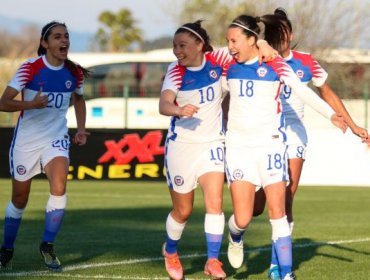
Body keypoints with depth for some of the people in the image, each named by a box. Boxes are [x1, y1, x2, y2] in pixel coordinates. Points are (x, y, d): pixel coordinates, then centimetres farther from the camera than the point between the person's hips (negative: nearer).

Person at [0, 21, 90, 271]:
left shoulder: (74, 73, -3)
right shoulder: (30, 68, -15)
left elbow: (79, 100, 19)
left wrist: (81, 129, 6)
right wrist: (30, 104, -34)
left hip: (56, 139, 2)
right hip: (26, 140, -2)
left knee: (59, 189, -23)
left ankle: (48, 246, -7)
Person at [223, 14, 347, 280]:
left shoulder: (275, 65, -8)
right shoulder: (230, 66, 4)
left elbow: (303, 91, -18)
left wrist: (331, 114, -30)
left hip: (270, 144, -3)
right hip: (238, 146, 3)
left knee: (278, 212, -6)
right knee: (242, 219, -3)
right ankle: (235, 238, 33)